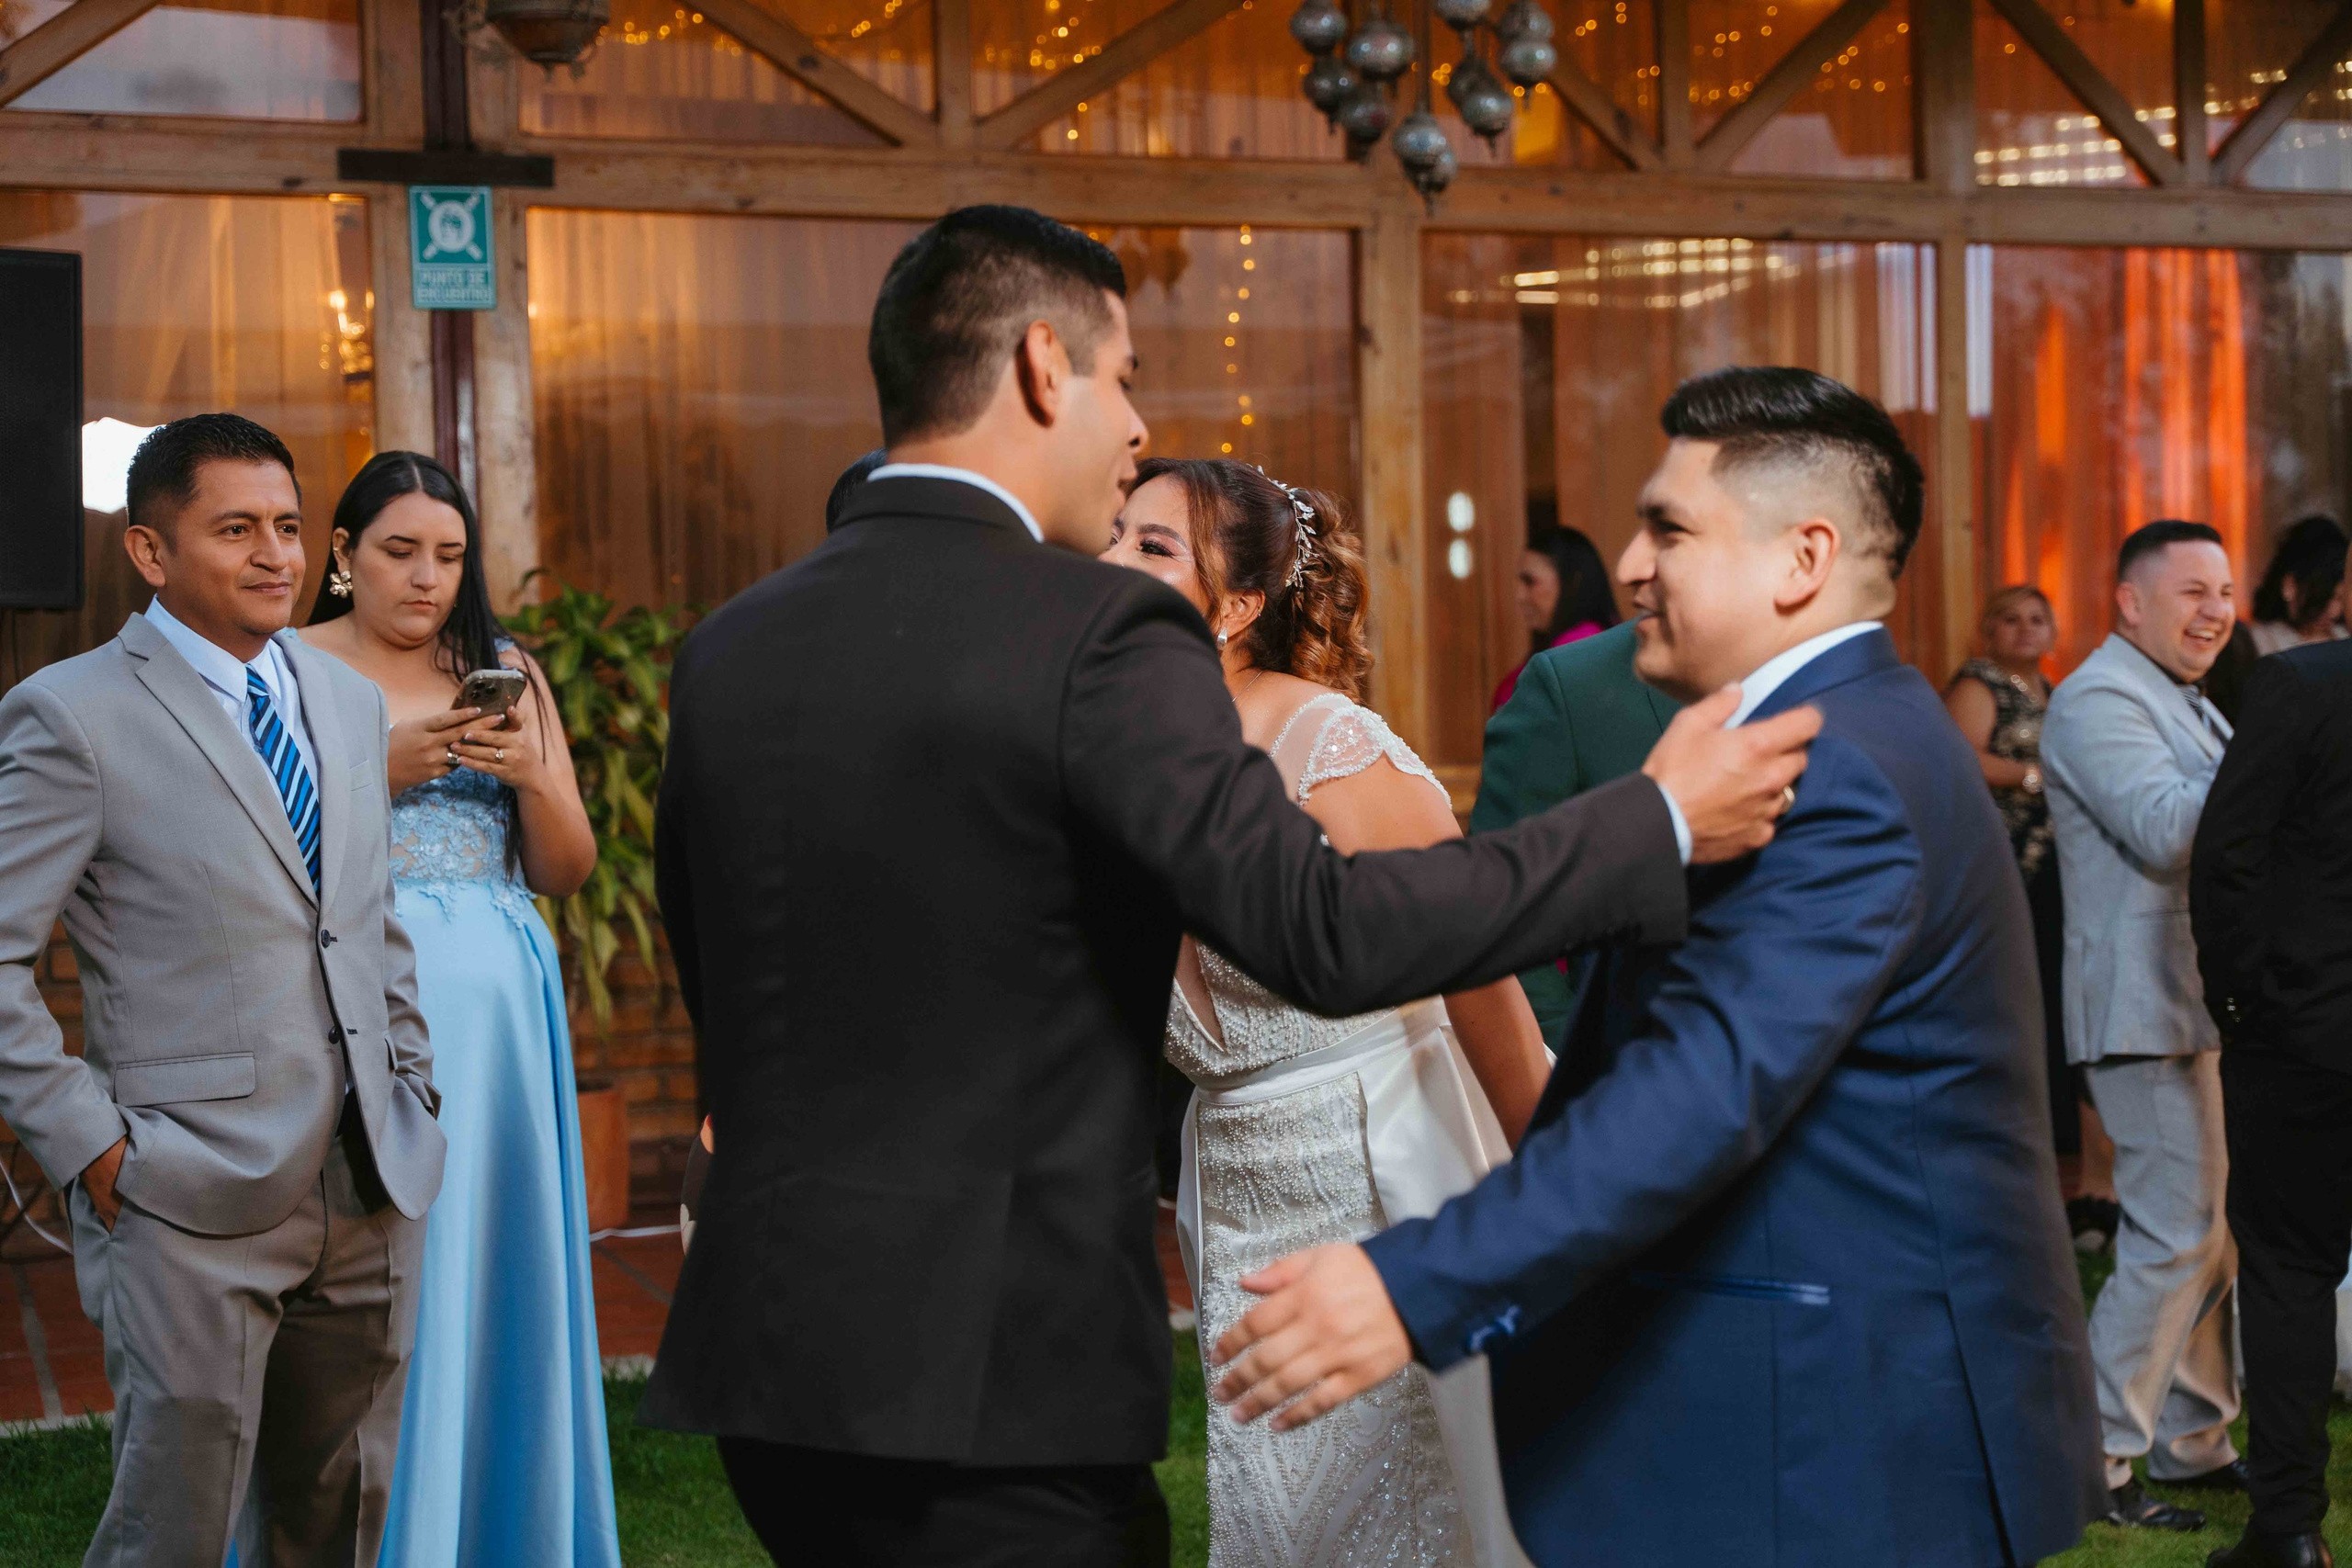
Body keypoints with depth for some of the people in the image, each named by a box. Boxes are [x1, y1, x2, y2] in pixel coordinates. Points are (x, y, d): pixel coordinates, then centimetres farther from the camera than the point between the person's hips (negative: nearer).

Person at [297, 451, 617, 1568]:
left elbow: (569, 871, 13)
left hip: (497, 1005, 3)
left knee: (497, 1258, 3)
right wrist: (381, 772, -13)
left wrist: (531, 773, -5)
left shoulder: (505, 674, 15)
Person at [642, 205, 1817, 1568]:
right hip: (989, 1374, -7)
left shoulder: (726, 650, 7)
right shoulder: (1097, 635, -14)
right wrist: (1659, 820, -10)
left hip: (771, 1351, 7)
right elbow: (1325, 931, -19)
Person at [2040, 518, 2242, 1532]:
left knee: (2218, 1231, 13)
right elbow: (2164, 830, -24)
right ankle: (2093, 1459, -5)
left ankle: (2193, 1440, 22)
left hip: (2211, 1008, 10)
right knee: (2176, 1238, -11)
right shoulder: (2099, 698, -12)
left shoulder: (2185, 702, 21)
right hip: (2149, 1011, -10)